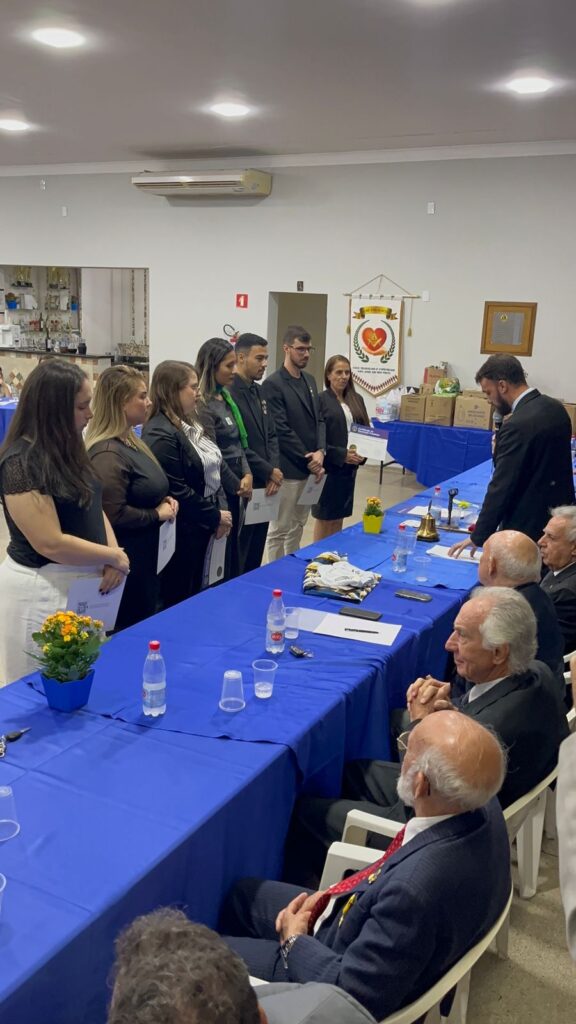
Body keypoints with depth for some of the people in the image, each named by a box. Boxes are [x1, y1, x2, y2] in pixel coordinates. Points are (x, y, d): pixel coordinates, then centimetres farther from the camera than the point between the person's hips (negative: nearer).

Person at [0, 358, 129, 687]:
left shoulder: (68, 450, 6)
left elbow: (92, 507, 11)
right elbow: (51, 544, -24)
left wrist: (113, 556, -7)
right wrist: (115, 557, -14)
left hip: (83, 583, 8)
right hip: (42, 591, -8)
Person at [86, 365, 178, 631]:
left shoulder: (131, 441, 9)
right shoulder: (108, 454, -23)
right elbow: (114, 515, -27)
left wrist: (165, 500, 4)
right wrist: (157, 515, -16)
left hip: (146, 555, 10)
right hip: (127, 560, -10)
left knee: (146, 622, 20)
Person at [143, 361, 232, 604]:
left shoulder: (190, 425, 11)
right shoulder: (160, 435, -19)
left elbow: (213, 471, 15)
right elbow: (176, 491, -23)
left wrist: (222, 509, 1)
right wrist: (215, 517, -14)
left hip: (202, 528, 9)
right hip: (182, 533, -9)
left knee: (196, 596, 17)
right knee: (179, 601, 4)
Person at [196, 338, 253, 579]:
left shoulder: (226, 397, 10)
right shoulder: (203, 405, -16)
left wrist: (247, 475, -3)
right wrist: (237, 485, -6)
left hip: (236, 487, 8)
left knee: (232, 548, 15)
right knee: (220, 553, 1)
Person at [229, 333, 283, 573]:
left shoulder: (259, 392, 13)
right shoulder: (228, 392, -15)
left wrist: (274, 469, -3)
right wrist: (269, 471, -13)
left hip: (263, 485, 8)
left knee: (256, 554, 16)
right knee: (238, 558, 3)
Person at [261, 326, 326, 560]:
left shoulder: (310, 380, 13)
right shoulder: (273, 384, -11)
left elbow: (319, 419, 12)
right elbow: (280, 430, -16)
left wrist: (320, 452, -5)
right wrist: (308, 460, -13)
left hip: (310, 466, 8)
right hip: (288, 469, -8)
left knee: (298, 526, 17)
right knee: (280, 530, 2)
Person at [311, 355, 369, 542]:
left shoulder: (356, 399, 10)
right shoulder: (320, 400, -9)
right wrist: (341, 455, -17)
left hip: (349, 467, 6)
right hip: (328, 466, -6)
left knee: (339, 515, 13)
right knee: (324, 516, 3)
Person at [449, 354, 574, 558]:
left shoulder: (518, 425, -24)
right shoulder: (556, 408, 3)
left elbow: (501, 487, -21)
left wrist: (478, 537, -14)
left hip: (529, 527, -9)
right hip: (558, 520, 9)